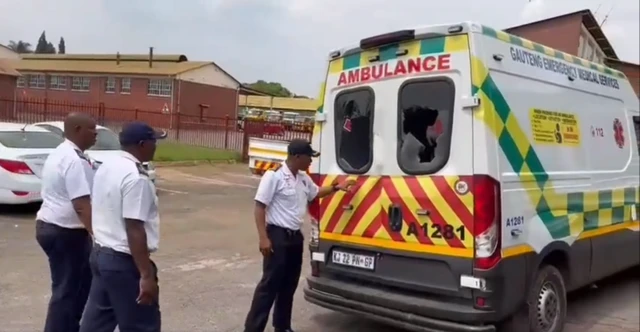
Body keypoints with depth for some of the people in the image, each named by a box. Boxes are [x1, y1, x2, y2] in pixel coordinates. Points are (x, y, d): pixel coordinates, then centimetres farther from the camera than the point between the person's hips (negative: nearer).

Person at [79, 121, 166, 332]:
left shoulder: (106, 167, 9)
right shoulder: (136, 177, -21)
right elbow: (134, 229, -25)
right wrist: (146, 275, -23)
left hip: (101, 253, 10)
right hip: (124, 261, -9)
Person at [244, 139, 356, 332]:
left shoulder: (303, 178, 9)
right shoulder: (274, 176, -15)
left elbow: (315, 193, 30)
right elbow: (260, 207, -15)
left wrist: (337, 188, 17)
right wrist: (263, 238, -20)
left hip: (295, 236, 8)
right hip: (278, 236, -8)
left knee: (289, 285, 15)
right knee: (270, 285, -6)